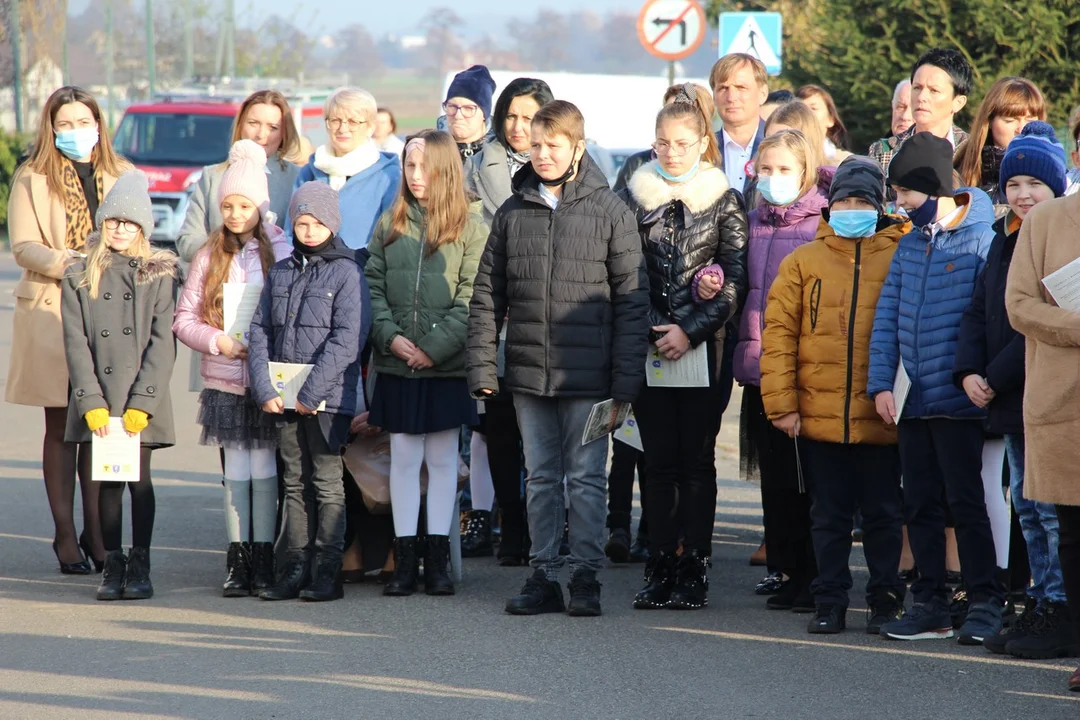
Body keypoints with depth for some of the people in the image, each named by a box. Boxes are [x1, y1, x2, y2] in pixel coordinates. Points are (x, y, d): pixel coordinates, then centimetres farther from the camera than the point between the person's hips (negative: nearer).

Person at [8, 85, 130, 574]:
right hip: (52, 312, -2)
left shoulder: (122, 176, 13)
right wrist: (63, 263, -22)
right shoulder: (32, 180, 4)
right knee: (62, 426, 1)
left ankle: (96, 532, 9)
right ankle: (65, 536, 7)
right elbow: (23, 247, -4)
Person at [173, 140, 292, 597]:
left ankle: (264, 559, 9)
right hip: (224, 380, 2)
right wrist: (218, 340, -11)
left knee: (264, 470, 1)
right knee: (235, 471, 4)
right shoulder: (209, 257, 6)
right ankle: (237, 563, 8)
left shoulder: (281, 253, -1)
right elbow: (184, 318, 5)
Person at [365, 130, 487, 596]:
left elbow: (471, 298, -6)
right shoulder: (390, 225, 9)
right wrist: (390, 336, -9)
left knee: (442, 458, 3)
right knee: (403, 457, 4)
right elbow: (372, 287, 6)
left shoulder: (469, 226, 0)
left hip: (448, 365, -2)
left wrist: (435, 347, -13)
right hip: (397, 364, 2)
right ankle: (405, 559, 7)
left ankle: (437, 558, 8)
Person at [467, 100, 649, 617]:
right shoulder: (513, 213, 9)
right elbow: (487, 295, 10)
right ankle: (545, 575, 16)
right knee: (540, 477, 10)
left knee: (586, 477, 1)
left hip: (588, 375, -4)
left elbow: (632, 298, -4)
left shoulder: (609, 212, -2)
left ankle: (585, 575, 7)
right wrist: (481, 365, 2)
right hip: (528, 372, 4)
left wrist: (627, 376, -9)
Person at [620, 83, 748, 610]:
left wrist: (690, 331, -11)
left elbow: (734, 282, -3)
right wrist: (645, 333, -5)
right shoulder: (636, 197, 8)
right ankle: (659, 570, 7)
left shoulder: (725, 203, 2)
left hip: (702, 349, -2)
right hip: (648, 348, 2)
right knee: (659, 460, 4)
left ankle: (694, 571, 3)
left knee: (696, 460, 0)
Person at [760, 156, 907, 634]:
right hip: (818, 415, 1)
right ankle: (830, 602, 16)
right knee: (829, 515, 9)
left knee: (882, 514, 6)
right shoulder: (804, 262, 5)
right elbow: (778, 332, 2)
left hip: (880, 418, -1)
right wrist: (782, 404, -5)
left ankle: (885, 601, 16)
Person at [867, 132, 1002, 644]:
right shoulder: (909, 245, 12)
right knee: (920, 505, 9)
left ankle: (985, 604, 2)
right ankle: (930, 605, 15)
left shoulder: (982, 240, -8)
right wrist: (881, 383, 2)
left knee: (966, 502, -4)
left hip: (957, 402, -7)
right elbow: (888, 315, 11)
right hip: (912, 402, 7)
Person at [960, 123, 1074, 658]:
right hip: (1010, 399, 9)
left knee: (1054, 508, -7)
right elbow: (979, 311, 13)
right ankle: (1041, 608, 21)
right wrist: (969, 371, -3)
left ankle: (1062, 616, -2)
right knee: (1027, 506, 13)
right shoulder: (1005, 241, 14)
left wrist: (997, 377, -16)